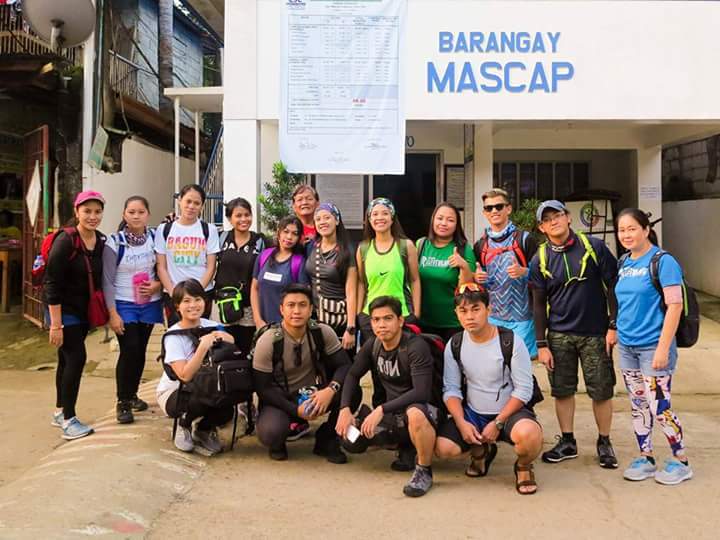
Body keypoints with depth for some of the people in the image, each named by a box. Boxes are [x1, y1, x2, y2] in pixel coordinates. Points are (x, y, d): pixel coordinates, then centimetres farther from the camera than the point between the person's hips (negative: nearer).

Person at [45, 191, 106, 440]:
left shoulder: (101, 241, 1)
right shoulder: (65, 241, -17)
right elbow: (52, 284, -18)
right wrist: (56, 324, -21)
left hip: (84, 311, 6)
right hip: (64, 310, -6)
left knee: (67, 359, 14)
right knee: (76, 357, -12)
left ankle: (60, 412, 27)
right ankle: (68, 420, -3)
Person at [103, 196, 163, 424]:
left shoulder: (155, 238, 0)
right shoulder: (114, 242, -8)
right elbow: (107, 281, -8)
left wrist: (157, 285, -12)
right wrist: (113, 313, -12)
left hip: (149, 304, 3)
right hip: (124, 305, -3)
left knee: (140, 351, 11)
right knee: (129, 351, -9)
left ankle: (132, 394, 30)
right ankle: (123, 402, 5)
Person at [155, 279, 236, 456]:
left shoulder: (210, 326, -4)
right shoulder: (173, 336, -17)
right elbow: (185, 375, -29)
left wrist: (225, 337, -27)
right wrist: (203, 346, -35)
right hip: (172, 393, -4)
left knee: (226, 412, -24)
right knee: (203, 399, -34)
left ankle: (202, 431, 11)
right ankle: (184, 425, 0)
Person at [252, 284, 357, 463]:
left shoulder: (322, 332, -11)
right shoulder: (267, 342, -17)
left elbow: (344, 365, -11)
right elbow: (263, 388, -14)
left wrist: (330, 390, -32)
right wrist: (296, 410, -24)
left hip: (315, 395, 3)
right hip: (280, 400, -2)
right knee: (270, 433, -35)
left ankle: (327, 439, 0)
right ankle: (278, 443, 6)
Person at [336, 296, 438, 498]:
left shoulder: (416, 347, -22)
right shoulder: (372, 346, -1)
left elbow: (421, 392, -30)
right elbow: (353, 375, 9)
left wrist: (381, 409, -32)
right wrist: (345, 409, -7)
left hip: (423, 409, -7)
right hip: (393, 412, 8)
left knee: (415, 414, -42)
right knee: (350, 438, -5)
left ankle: (424, 471, -16)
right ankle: (406, 444, 15)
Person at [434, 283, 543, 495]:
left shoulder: (511, 342, -16)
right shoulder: (455, 345, -4)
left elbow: (523, 390, -13)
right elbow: (451, 389, -1)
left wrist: (497, 423, -18)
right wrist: (461, 423, -16)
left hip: (509, 412, -3)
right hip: (472, 413, 4)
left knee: (528, 434, -37)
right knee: (443, 448, -19)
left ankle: (523, 467, 2)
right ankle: (481, 450, 17)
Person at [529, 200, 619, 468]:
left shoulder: (594, 247, -4)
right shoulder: (540, 259, 1)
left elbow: (613, 287, -1)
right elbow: (539, 304, 3)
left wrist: (613, 325, -6)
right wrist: (541, 344, 0)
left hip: (595, 333, -2)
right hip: (559, 335, 2)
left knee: (601, 391, 4)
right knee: (562, 390, 7)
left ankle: (604, 442, 22)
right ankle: (567, 442, 23)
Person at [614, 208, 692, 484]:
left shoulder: (662, 261, -12)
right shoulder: (623, 263, 8)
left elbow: (674, 306, -16)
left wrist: (663, 347, -20)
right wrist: (616, 331, 12)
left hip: (653, 347, -6)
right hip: (626, 346, 7)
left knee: (659, 407, -2)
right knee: (638, 405, 13)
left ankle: (681, 461, 16)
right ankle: (645, 458, 25)